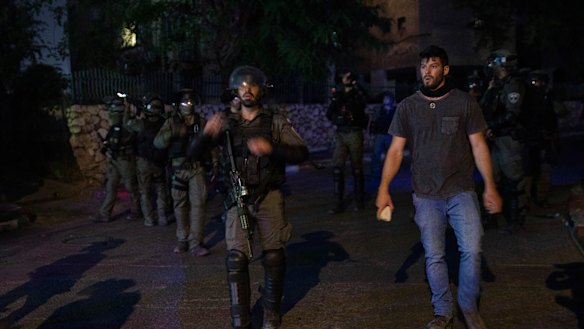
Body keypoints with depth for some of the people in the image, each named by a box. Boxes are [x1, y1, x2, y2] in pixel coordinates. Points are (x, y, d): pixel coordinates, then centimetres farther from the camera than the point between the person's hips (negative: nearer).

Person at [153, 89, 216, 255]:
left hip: (197, 168, 0)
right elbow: (158, 143, -6)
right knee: (180, 205, 7)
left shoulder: (202, 122, 8)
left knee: (198, 204, -7)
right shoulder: (171, 122, 5)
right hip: (178, 169, 0)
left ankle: (196, 242, -5)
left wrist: (215, 164, 0)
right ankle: (182, 240, 19)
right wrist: (173, 133, -23)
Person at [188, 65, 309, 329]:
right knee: (236, 260, -7)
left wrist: (271, 149, -24)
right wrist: (206, 134, -21)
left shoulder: (276, 121, 2)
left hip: (269, 197, -1)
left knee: (274, 258, 4)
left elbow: (302, 153, -6)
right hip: (238, 199, 1)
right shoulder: (227, 122, 6)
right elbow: (194, 151, 1)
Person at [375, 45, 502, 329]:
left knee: (471, 250, -10)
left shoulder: (464, 102, 0)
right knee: (434, 256, 6)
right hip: (426, 195, 1)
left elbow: (478, 145, 2)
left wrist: (490, 186, -5)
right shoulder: (407, 107, 3)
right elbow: (396, 150, 2)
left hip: (461, 191, -1)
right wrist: (383, 189, -6)